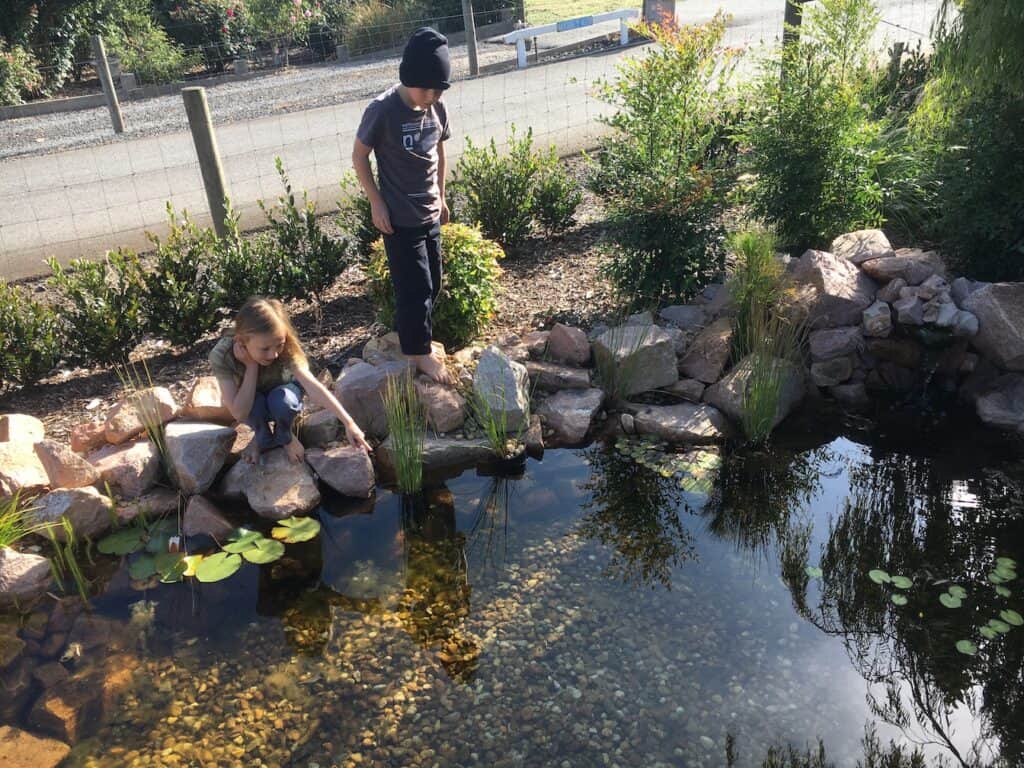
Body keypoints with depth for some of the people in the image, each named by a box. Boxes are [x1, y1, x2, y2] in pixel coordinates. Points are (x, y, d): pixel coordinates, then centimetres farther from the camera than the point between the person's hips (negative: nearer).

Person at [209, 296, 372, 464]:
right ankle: (263, 438, 0)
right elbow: (240, 413, -37)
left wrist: (348, 422, -50)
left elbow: (313, 386, -42)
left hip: (281, 398, 0)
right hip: (252, 405, 0)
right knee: (254, 403, -35)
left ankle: (285, 437, 0)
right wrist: (251, 365, -39)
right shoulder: (221, 356, -33)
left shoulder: (285, 349, -33)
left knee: (281, 398, -34)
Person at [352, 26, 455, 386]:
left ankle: (418, 340, 36)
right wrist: (377, 203, -12)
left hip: (430, 214, 6)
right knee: (415, 288, 0)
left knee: (433, 284, 16)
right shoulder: (382, 110, -19)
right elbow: (359, 157, -10)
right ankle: (420, 352, 18)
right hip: (400, 219, -6)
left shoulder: (437, 109, -2)